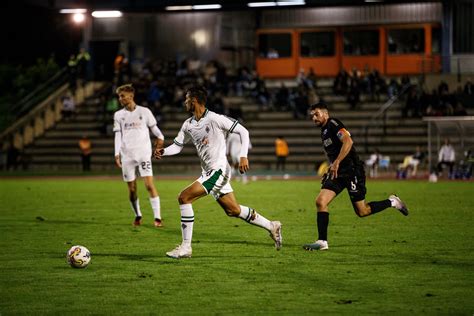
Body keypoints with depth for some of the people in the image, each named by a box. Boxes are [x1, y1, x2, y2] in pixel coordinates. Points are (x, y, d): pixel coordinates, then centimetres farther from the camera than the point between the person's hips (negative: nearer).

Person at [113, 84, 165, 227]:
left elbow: (154, 127, 8)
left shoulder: (144, 112, 4)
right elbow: (118, 135, 8)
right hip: (127, 155, 3)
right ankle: (137, 216, 23)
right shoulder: (118, 115, 10)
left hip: (143, 153, -3)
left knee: (149, 184, -14)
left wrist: (160, 137, -13)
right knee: (132, 188, 4)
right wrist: (117, 154, -3)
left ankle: (157, 217, -11)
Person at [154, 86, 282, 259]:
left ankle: (186, 247, -14)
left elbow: (243, 131, -11)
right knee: (233, 210, 14)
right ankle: (272, 226, 30)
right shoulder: (188, 125, 9)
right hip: (208, 172, 9)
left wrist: (243, 156, -19)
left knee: (184, 197, -18)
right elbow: (177, 146, 15)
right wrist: (163, 151, -6)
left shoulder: (215, 119, -15)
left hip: (219, 169, -9)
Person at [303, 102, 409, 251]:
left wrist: (336, 163, -31)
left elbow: (348, 141, -27)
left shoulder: (333, 124, -11)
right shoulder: (324, 131, 17)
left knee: (362, 211, -4)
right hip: (337, 173, 9)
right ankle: (322, 242, -8)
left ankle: (392, 202, 18)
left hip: (352, 170, -9)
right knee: (320, 201, -10)